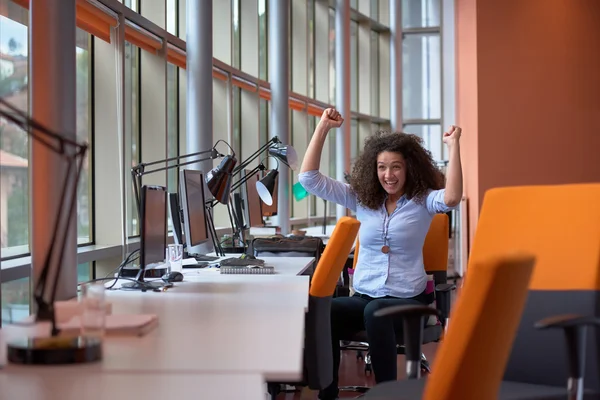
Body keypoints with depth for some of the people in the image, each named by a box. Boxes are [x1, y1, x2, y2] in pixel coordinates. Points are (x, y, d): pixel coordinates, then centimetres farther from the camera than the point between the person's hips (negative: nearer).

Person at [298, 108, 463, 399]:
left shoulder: (422, 200, 0)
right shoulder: (360, 198, 9)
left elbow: (451, 198, -24)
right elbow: (309, 178, 4)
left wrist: (453, 146, -25)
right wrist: (323, 127, 1)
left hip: (407, 301, -3)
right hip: (363, 296, 3)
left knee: (375, 312, -39)